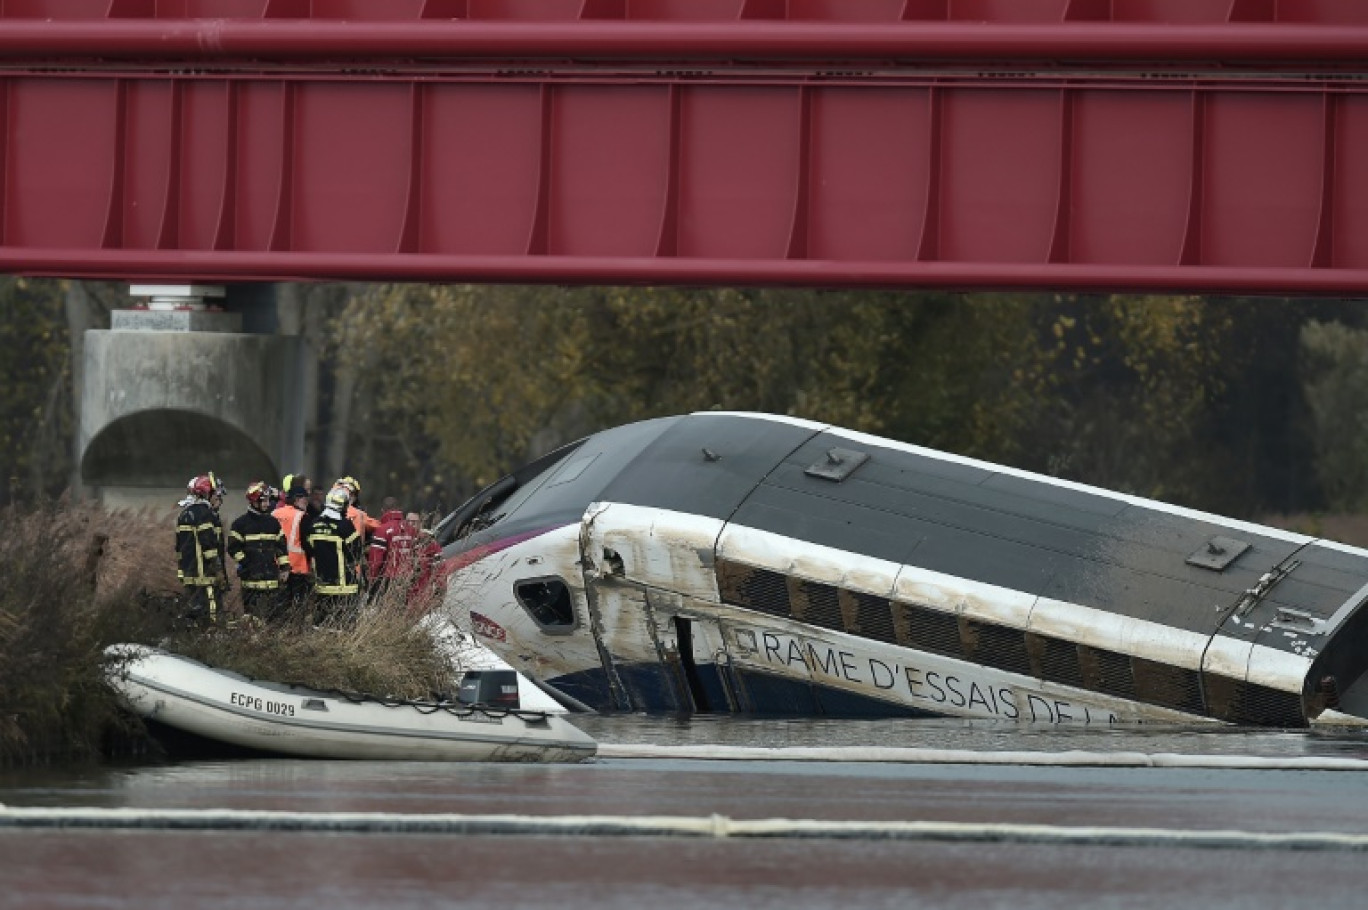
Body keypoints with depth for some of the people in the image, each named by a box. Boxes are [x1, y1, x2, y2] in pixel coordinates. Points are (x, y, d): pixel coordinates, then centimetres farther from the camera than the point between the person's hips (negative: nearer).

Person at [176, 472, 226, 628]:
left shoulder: (185, 514, 17)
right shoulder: (205, 513, -13)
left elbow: (180, 547, 22)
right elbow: (209, 544, -18)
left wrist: (182, 570, 26)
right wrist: (219, 570, -16)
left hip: (189, 573, 9)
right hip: (205, 573, -9)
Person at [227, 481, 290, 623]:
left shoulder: (273, 522, 13)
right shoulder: (241, 523, -2)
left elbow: (281, 547, 16)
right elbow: (233, 548, -4)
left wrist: (284, 567, 9)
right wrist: (246, 563, -11)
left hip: (272, 578, 4)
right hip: (252, 578, -4)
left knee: (276, 614, 4)